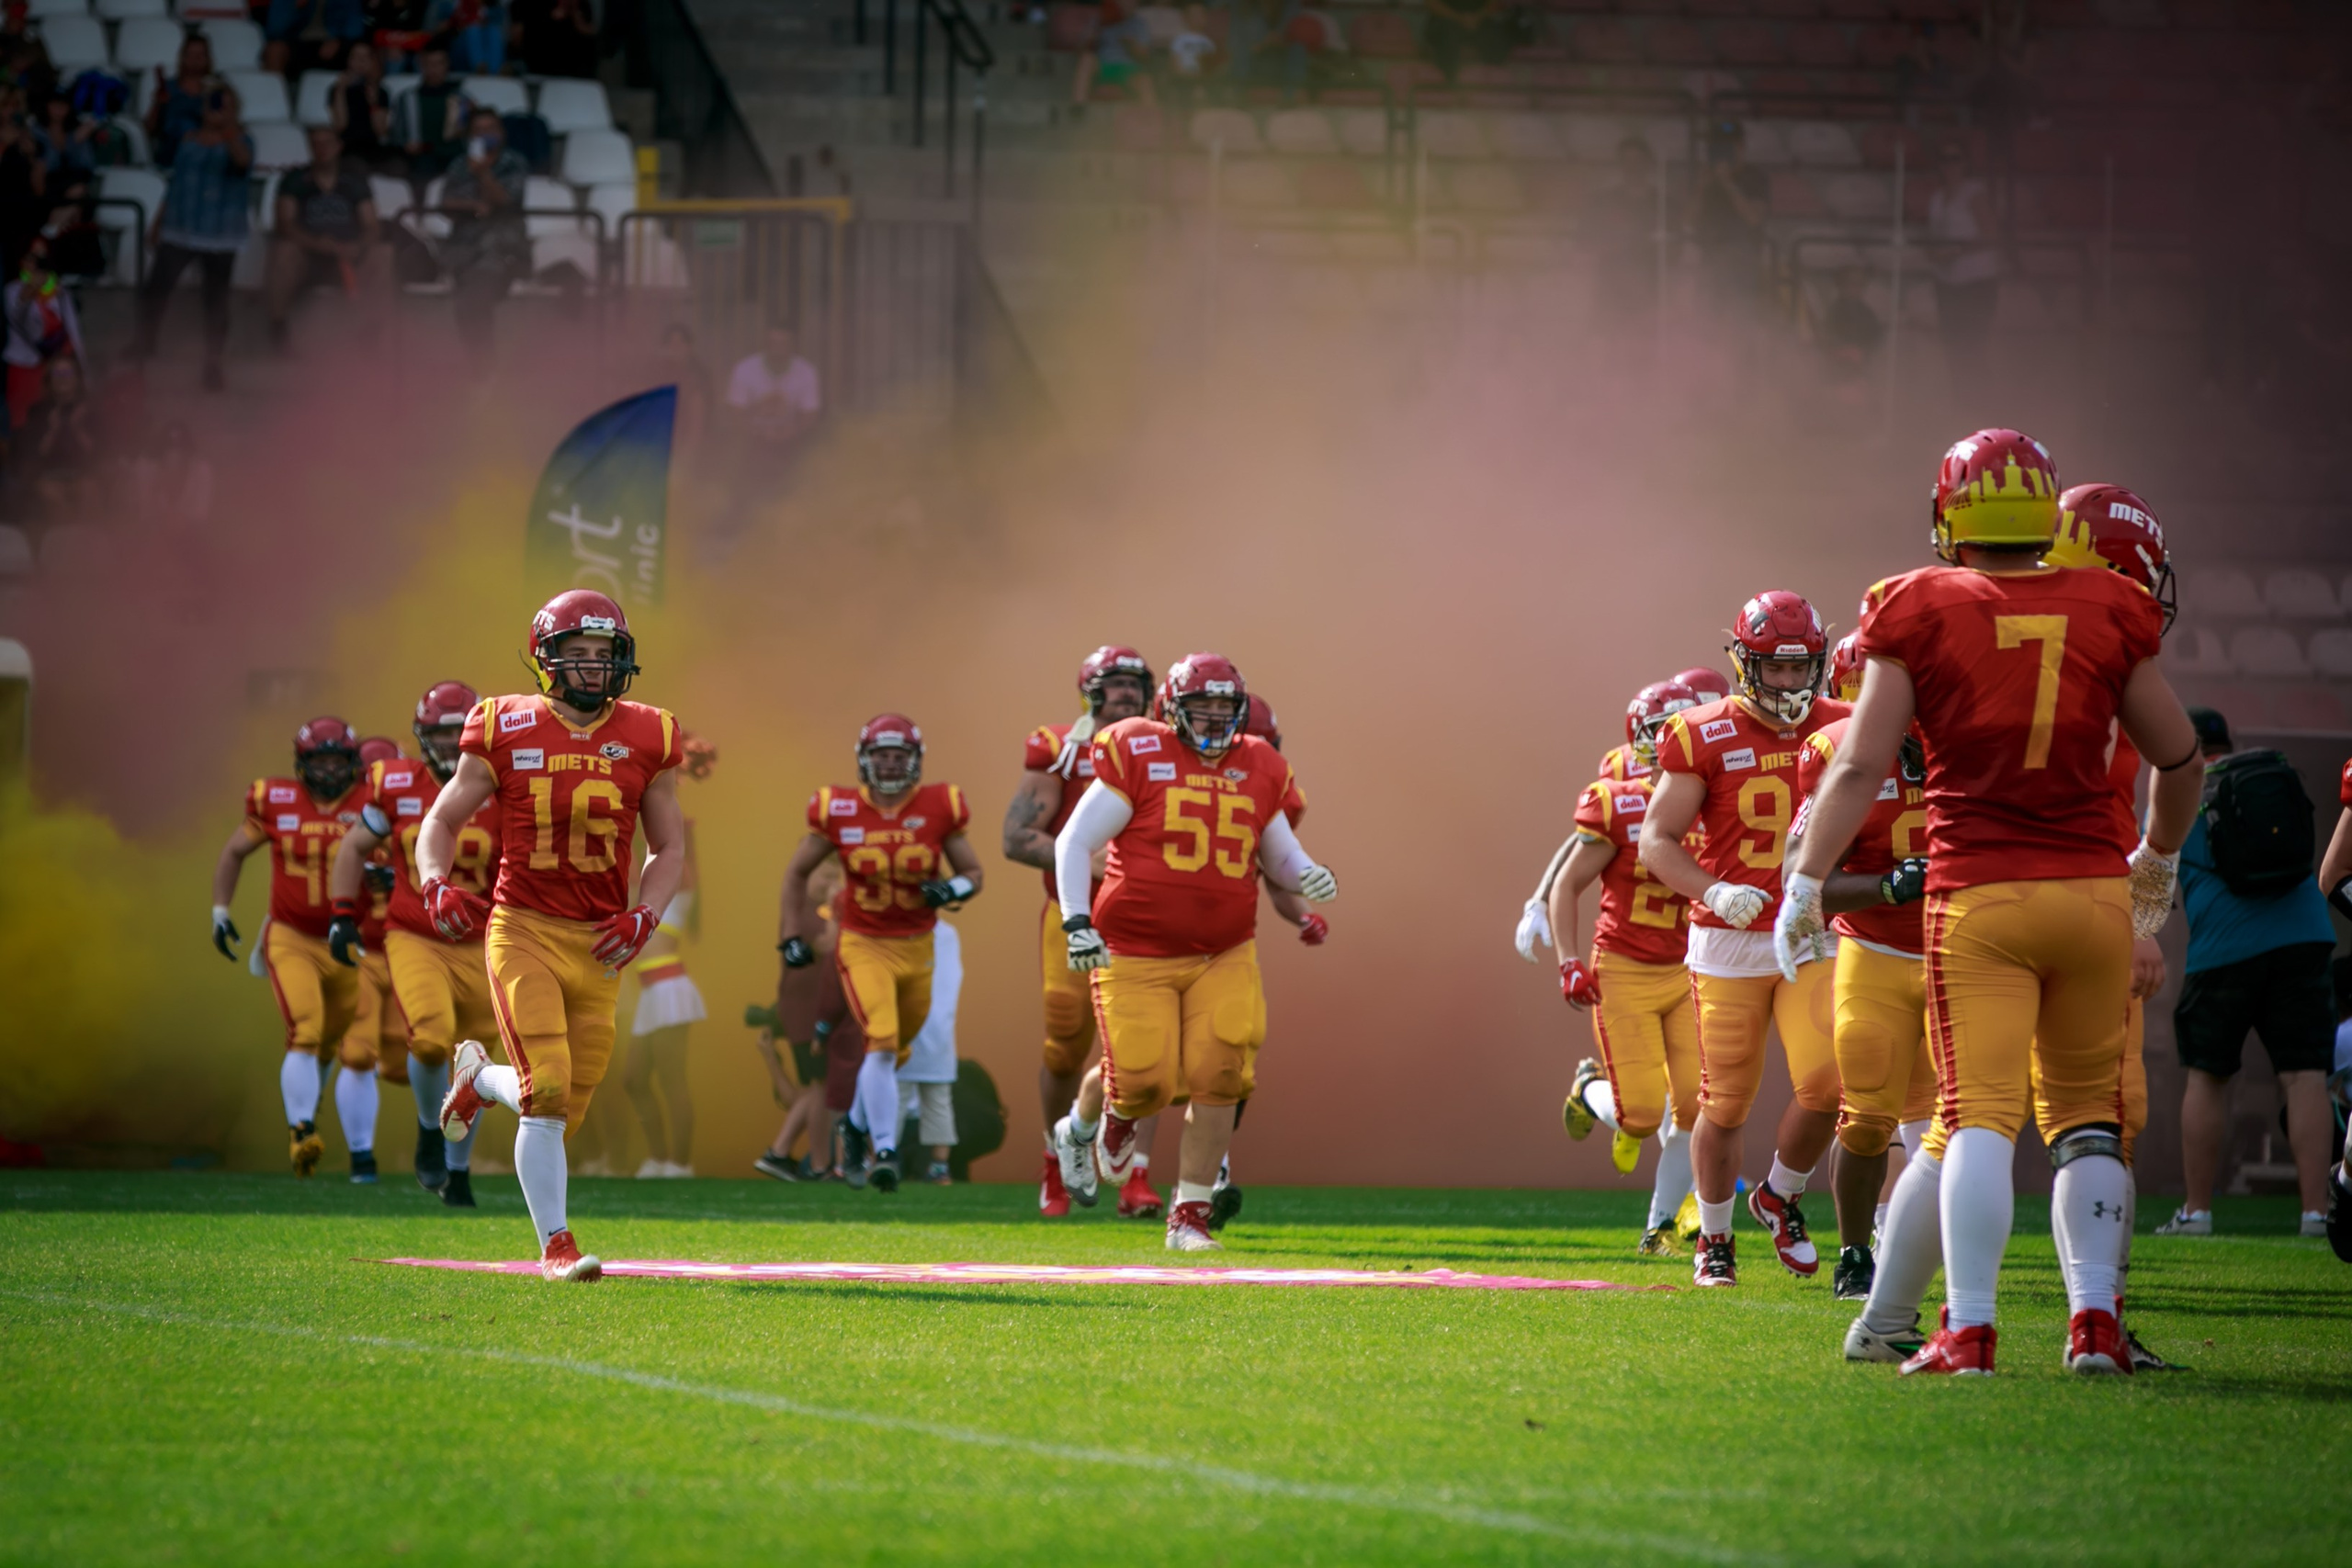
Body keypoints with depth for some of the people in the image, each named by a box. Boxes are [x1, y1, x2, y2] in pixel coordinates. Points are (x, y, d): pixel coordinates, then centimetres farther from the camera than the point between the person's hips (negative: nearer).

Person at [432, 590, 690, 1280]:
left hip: (598, 945, 3)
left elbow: (668, 848, 12)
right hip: (522, 932, -3)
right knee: (548, 1092, -15)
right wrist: (437, 884, -12)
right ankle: (555, 1243, -3)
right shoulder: (506, 732, -2)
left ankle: (480, 1077, 41)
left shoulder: (645, 740, 3)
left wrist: (643, 917, -6)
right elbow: (443, 818, 8)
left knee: (561, 1107, 7)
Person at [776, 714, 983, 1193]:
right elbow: (797, 872, 7)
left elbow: (972, 871, 4)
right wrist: (792, 935, 2)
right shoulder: (840, 811, -8)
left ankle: (859, 1122, 45)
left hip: (916, 949, 3)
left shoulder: (938, 809, -6)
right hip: (863, 946, -3)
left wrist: (957, 889, -20)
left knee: (894, 1051, 18)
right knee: (882, 1042, -21)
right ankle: (884, 1152, -24)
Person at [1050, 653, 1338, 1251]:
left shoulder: (1257, 771, 7)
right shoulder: (1138, 757, -6)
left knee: (1217, 1080, -10)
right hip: (1135, 955, -3)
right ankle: (1118, 1115, 31)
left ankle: (1190, 1214, 3)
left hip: (1223, 957, 3)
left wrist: (1309, 877, -2)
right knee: (1147, 1082, -9)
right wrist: (1076, 920, -17)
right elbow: (1074, 842, -5)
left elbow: (1280, 858, 22)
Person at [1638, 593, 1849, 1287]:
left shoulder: (1840, 730, 2)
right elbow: (1656, 841, -5)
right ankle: (1714, 1239, 23)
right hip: (1729, 944, -2)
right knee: (1726, 1102, 4)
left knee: (1824, 1084, -14)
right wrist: (1714, 892, -21)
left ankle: (1781, 1197, 15)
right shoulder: (1705, 738, -6)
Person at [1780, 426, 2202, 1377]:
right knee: (2087, 1121, 12)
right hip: (2093, 891, 2)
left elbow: (1860, 765, -5)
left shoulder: (1921, 613, -1)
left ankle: (1968, 1328, -14)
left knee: (1976, 1119, -5)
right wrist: (2158, 859, 34)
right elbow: (2176, 756, 16)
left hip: (1979, 897, -2)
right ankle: (2093, 1321, 6)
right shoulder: (2109, 614, 6)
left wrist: (1805, 882, 2)